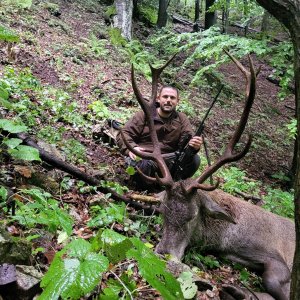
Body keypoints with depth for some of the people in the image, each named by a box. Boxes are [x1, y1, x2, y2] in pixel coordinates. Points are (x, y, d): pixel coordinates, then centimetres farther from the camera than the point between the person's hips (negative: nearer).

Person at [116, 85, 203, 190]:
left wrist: (194, 146, -28)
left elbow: (188, 138, -1)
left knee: (194, 159, -22)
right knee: (140, 164, -38)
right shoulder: (144, 114, 6)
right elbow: (123, 134, -1)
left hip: (168, 160, 2)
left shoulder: (181, 119, 13)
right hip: (144, 157, -2)